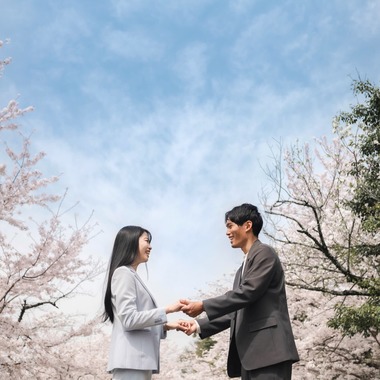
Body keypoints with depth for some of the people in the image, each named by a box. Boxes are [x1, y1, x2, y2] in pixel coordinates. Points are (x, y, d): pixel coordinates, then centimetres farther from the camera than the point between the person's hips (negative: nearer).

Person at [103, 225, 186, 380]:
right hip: (130, 360, -9)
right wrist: (167, 310, -10)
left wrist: (166, 326, 16)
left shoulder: (132, 276, 23)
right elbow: (129, 319, -14)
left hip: (139, 359, 9)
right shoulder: (123, 273, -5)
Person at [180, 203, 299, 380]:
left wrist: (203, 306, -11)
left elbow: (247, 293, -14)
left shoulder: (264, 253, -2)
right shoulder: (243, 269, 26)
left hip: (268, 349, -9)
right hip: (250, 353, 9)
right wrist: (200, 325, 17)